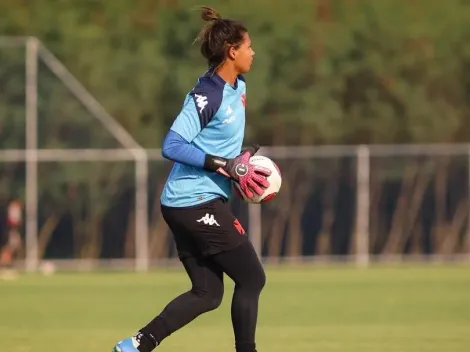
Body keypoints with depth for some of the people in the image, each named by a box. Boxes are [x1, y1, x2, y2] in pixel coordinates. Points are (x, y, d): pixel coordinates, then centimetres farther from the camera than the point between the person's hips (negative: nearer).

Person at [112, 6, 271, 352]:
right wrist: (226, 166, -23)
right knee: (252, 279, -3)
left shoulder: (238, 88, 11)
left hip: (186, 206, 9)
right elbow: (172, 146, -23)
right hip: (199, 203, -9)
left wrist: (245, 158, 10)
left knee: (206, 294, 8)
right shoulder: (207, 96, -17)